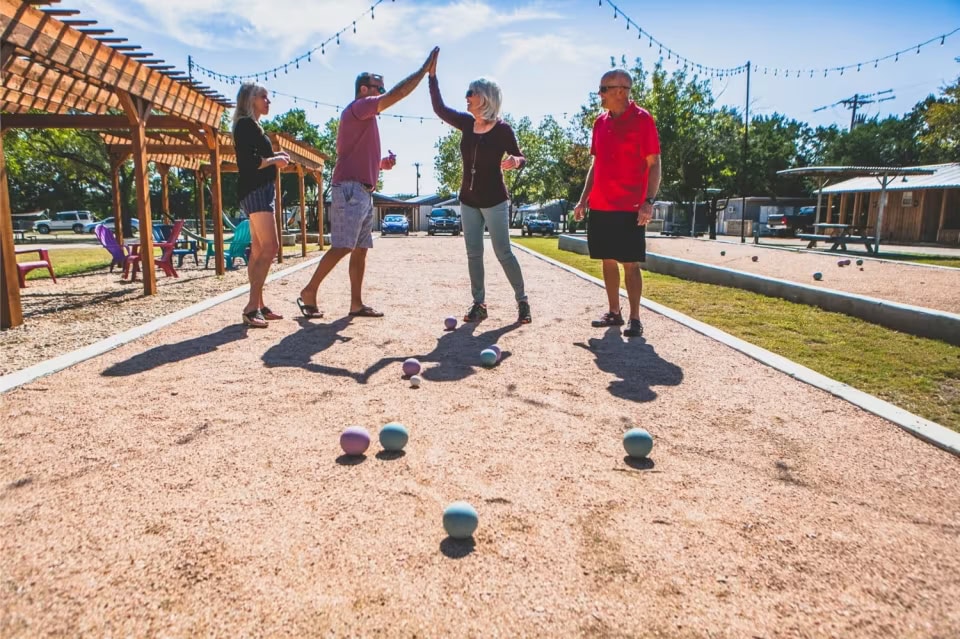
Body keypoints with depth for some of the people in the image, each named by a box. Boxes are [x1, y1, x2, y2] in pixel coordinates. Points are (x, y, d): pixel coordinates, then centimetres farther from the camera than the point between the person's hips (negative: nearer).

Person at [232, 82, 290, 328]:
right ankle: (251, 307, -18)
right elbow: (250, 162, -19)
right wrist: (275, 160, -6)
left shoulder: (251, 126, 22)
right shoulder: (246, 124, -8)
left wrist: (276, 157, 10)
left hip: (260, 190, 10)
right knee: (270, 247, -16)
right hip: (256, 190, -10)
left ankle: (258, 305, 9)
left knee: (258, 250, 7)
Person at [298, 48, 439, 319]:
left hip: (363, 191, 10)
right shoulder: (357, 108, -4)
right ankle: (309, 292, -5)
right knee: (342, 247, -13)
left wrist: (381, 164, 14)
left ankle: (357, 304, 8)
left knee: (360, 249, 6)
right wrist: (424, 69, -6)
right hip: (350, 189, -10)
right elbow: (396, 94, -12)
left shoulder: (364, 118, 26)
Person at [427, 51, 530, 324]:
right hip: (468, 200, 6)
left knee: (503, 253, -4)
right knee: (473, 254, 5)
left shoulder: (502, 128, -11)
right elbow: (439, 108, 10)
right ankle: (479, 304, 12)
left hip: (494, 200, -6)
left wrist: (515, 161, -30)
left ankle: (522, 302, 7)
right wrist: (432, 75, 6)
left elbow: (520, 158, -7)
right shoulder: (466, 123, 4)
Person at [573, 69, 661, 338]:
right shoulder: (600, 122, 12)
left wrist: (649, 201, -18)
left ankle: (635, 318, 5)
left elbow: (654, 164, -8)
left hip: (630, 208, -6)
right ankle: (613, 312, 20)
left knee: (630, 264, -3)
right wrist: (583, 199, 12)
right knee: (608, 261, 10)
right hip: (600, 207, 6)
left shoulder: (642, 120, -6)